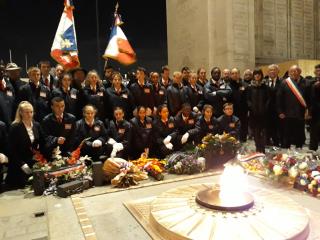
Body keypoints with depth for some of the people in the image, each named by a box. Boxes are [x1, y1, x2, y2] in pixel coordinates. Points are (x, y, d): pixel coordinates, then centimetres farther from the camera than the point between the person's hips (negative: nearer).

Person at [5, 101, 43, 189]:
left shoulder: (36, 125, 5)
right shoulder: (15, 127, -11)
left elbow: (40, 143, 13)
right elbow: (11, 149, -12)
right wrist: (22, 164, -19)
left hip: (34, 164, 4)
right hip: (18, 166, -4)